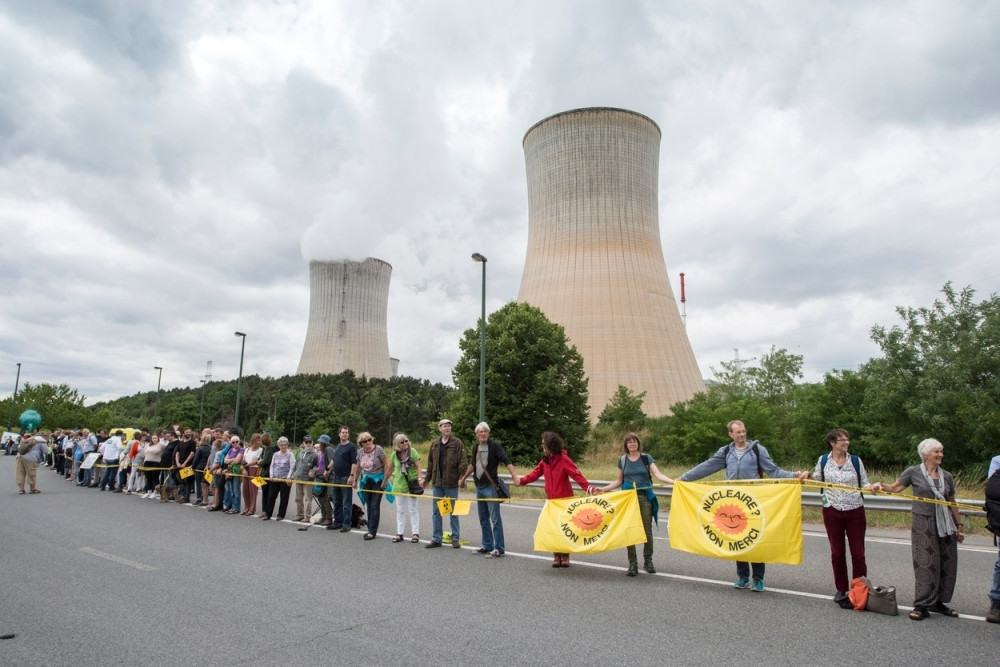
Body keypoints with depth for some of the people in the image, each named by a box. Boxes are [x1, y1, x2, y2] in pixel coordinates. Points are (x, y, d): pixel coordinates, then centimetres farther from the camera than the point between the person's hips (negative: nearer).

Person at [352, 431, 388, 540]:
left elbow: (385, 465, -11)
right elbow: (358, 467, 16)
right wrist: (355, 480, 18)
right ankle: (371, 530, 17)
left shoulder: (378, 449, -13)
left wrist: (385, 480, -13)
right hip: (366, 481, 5)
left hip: (378, 480, -5)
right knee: (369, 506, 9)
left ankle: (372, 532, -2)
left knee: (375, 506, -6)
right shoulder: (360, 452, 2)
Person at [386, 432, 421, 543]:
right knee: (400, 510, 11)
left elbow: (418, 467, -8)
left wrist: (419, 479, -19)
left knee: (412, 510, 3)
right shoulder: (394, 455, -1)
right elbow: (390, 469, 10)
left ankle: (415, 533, 8)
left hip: (411, 484, -3)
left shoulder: (412, 452, -8)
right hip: (399, 485, 3)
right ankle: (399, 533, 18)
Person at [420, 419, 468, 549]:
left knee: (453, 512, 6)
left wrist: (462, 477, -19)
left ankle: (455, 538, 15)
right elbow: (430, 464, 15)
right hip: (437, 483, 4)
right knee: (436, 512, 9)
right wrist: (426, 479, 15)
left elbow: (463, 462, -10)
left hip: (451, 484, -4)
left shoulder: (457, 443, -5)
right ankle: (436, 539, 19)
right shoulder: (434, 444, 9)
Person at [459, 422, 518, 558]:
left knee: (495, 519, -6)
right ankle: (487, 545, 23)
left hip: (491, 486, -7)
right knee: (483, 519, 13)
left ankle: (498, 549, -2)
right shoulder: (475, 448, 11)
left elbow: (506, 460, -18)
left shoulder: (495, 446, -8)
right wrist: (463, 478, 33)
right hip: (479, 487, 7)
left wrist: (514, 475, -32)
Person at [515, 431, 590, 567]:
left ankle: (565, 556, 18)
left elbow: (576, 474, -23)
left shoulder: (564, 459, -16)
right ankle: (557, 556, 17)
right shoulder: (545, 460, 4)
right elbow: (535, 473, 3)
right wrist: (522, 481, -10)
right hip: (551, 500, 5)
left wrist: (587, 486, -36)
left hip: (565, 499, -5)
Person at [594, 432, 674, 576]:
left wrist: (673, 481, -25)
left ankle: (648, 561, 20)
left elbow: (658, 475, -9)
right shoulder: (622, 460, 7)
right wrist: (604, 489, 4)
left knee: (647, 529, 2)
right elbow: (619, 481, 13)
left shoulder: (646, 458, 0)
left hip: (645, 497, -1)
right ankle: (632, 563, 10)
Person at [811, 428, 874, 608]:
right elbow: (816, 479, 13)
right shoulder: (823, 460, 0)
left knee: (858, 552, 2)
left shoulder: (855, 461, 0)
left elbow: (864, 484, 3)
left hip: (855, 511, 0)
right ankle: (841, 589, 23)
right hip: (832, 511, 0)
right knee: (837, 552, 9)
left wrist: (871, 487, -17)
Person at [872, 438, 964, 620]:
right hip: (923, 524, -5)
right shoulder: (914, 472, -4)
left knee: (947, 564, 9)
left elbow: (952, 503, 14)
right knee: (925, 564, -4)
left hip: (945, 525, 5)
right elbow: (895, 487, -5)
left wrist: (959, 526, 16)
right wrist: (881, 486, -25)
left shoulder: (947, 476, 7)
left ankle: (938, 602, 23)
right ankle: (922, 605, 2)